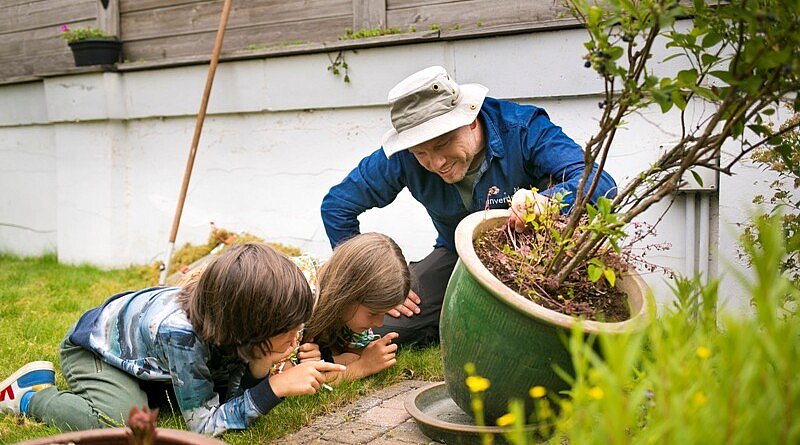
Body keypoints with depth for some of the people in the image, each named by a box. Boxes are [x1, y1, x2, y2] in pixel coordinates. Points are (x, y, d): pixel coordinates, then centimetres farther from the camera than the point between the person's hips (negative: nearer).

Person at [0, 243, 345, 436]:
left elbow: (235, 400, -15)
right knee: (125, 421, -30)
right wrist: (277, 387, -41)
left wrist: (260, 367, -36)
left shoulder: (234, 324, -25)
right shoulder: (180, 332, -43)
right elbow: (203, 424, -33)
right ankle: (31, 394, -4)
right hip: (94, 348, -6)